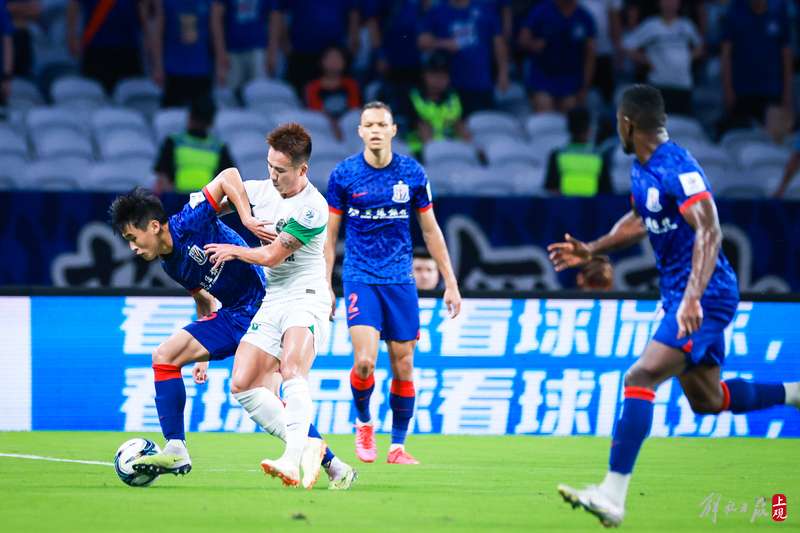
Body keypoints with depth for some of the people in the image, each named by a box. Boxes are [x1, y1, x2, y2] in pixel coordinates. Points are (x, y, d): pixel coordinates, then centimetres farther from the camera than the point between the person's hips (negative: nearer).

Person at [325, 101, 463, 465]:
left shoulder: (413, 174, 0)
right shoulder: (343, 175, -3)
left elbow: (430, 231, 9)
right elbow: (329, 234, 5)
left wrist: (450, 283, 7)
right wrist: (324, 285, 0)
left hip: (400, 281, 2)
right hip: (360, 279, -2)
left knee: (403, 367, 1)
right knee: (364, 362, -17)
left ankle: (397, 446, 14)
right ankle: (363, 423, 12)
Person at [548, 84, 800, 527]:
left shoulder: (677, 170, -22)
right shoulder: (641, 168, 8)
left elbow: (709, 233, -31)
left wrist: (692, 298, -40)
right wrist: (590, 251, 19)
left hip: (705, 296, -10)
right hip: (679, 294, 10)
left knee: (640, 378, -20)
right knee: (706, 400, 18)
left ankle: (612, 497, -24)